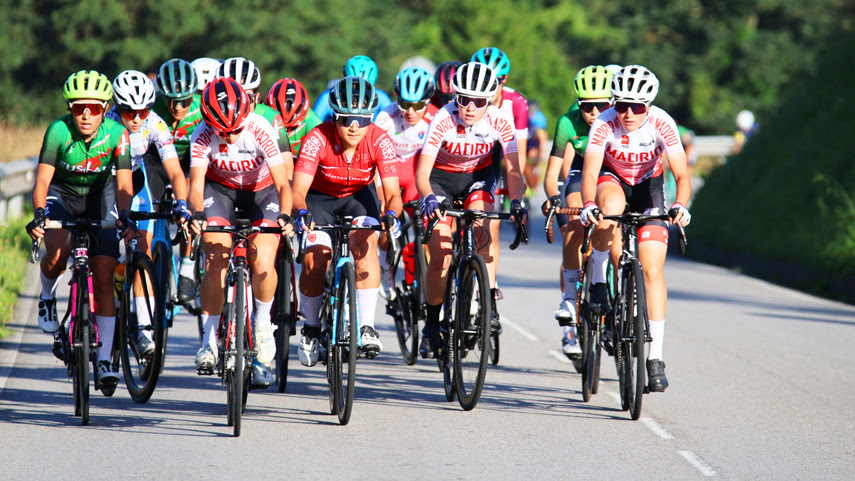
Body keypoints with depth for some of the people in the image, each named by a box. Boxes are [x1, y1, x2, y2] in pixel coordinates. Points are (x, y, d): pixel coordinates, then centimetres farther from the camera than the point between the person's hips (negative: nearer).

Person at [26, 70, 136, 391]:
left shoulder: (117, 134, -22)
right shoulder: (59, 131, -25)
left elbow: (124, 185, -26)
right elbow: (42, 180, -29)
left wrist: (125, 217, -43)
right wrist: (39, 214, -45)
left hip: (98, 197, 1)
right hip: (61, 195, -1)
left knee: (103, 277, -8)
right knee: (57, 253, -29)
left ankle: (104, 360, -4)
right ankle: (47, 294, 7)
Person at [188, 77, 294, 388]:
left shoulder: (261, 131, -30)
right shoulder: (203, 136, -26)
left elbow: (282, 183, -31)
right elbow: (196, 183, -31)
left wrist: (285, 216, -49)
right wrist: (197, 215, -52)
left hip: (261, 189, -1)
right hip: (220, 189, 1)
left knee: (263, 263, -21)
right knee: (216, 263, -17)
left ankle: (263, 324, 6)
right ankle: (209, 340, -3)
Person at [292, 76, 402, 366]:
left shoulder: (380, 141, -27)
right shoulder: (317, 139, -31)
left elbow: (393, 193, -29)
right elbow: (299, 189, -37)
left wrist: (391, 214, -51)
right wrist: (301, 213, -58)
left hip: (358, 196, 1)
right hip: (319, 198, -1)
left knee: (365, 244, -26)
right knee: (314, 259, -16)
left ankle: (367, 326, -23)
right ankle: (311, 328, 10)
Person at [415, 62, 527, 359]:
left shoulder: (500, 122, -23)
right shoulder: (443, 121, -29)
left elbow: (513, 169, -21)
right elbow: (422, 172, -33)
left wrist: (516, 202, -39)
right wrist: (428, 198, -53)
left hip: (478, 176, 1)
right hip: (440, 177, -1)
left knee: (481, 229, -30)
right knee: (440, 259, -10)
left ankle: (489, 303, -20)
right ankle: (432, 325, 7)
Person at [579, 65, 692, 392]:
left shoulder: (661, 124, -26)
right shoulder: (604, 124, -27)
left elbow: (682, 175, -28)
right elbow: (590, 172, -33)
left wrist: (680, 205, -48)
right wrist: (588, 205, -53)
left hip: (648, 184, 1)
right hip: (612, 179, 0)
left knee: (652, 269, -11)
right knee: (610, 205, -39)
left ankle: (655, 357, -8)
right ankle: (598, 277, -15)